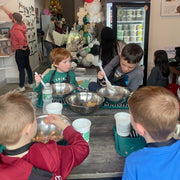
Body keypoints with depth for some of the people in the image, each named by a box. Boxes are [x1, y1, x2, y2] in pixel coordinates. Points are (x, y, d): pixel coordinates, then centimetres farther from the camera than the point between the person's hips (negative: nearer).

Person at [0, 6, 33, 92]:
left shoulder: (16, 29, -21)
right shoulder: (21, 23, 4)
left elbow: (21, 38, -36)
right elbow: (10, 14, 19)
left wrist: (20, 47, -19)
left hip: (20, 51, -9)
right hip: (26, 49, 9)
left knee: (21, 69, 0)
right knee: (27, 67, 16)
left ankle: (21, 87, 11)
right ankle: (31, 83, 27)